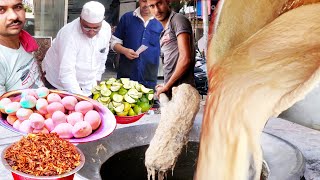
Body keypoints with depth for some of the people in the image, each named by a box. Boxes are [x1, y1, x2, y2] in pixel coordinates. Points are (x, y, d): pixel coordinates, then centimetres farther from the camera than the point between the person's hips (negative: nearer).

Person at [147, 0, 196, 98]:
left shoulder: (178, 20, -6)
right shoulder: (164, 33, 20)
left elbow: (185, 59, -15)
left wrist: (166, 86, -9)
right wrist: (165, 86, 6)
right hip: (170, 92, 8)